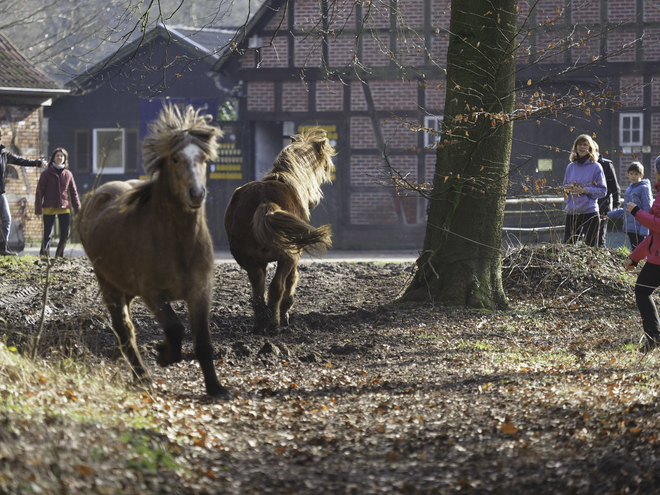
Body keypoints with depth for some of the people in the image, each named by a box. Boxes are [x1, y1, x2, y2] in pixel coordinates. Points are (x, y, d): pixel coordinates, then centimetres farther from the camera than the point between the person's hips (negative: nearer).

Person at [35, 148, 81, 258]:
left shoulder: (68, 174, 9)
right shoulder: (46, 173, -1)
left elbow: (73, 192, 13)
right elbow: (40, 192, -1)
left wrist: (78, 209, 10)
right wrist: (38, 209, -8)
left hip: (64, 209, 3)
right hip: (49, 208, -3)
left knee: (65, 235, 3)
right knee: (47, 235, -1)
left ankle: (59, 256, 15)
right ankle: (44, 256, 8)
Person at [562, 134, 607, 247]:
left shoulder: (596, 167, -1)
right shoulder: (571, 167, 11)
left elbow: (603, 190, -2)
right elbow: (565, 188, 20)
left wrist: (585, 190, -15)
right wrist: (567, 189, -4)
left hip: (590, 211, -4)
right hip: (572, 212, 4)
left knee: (591, 246, -1)